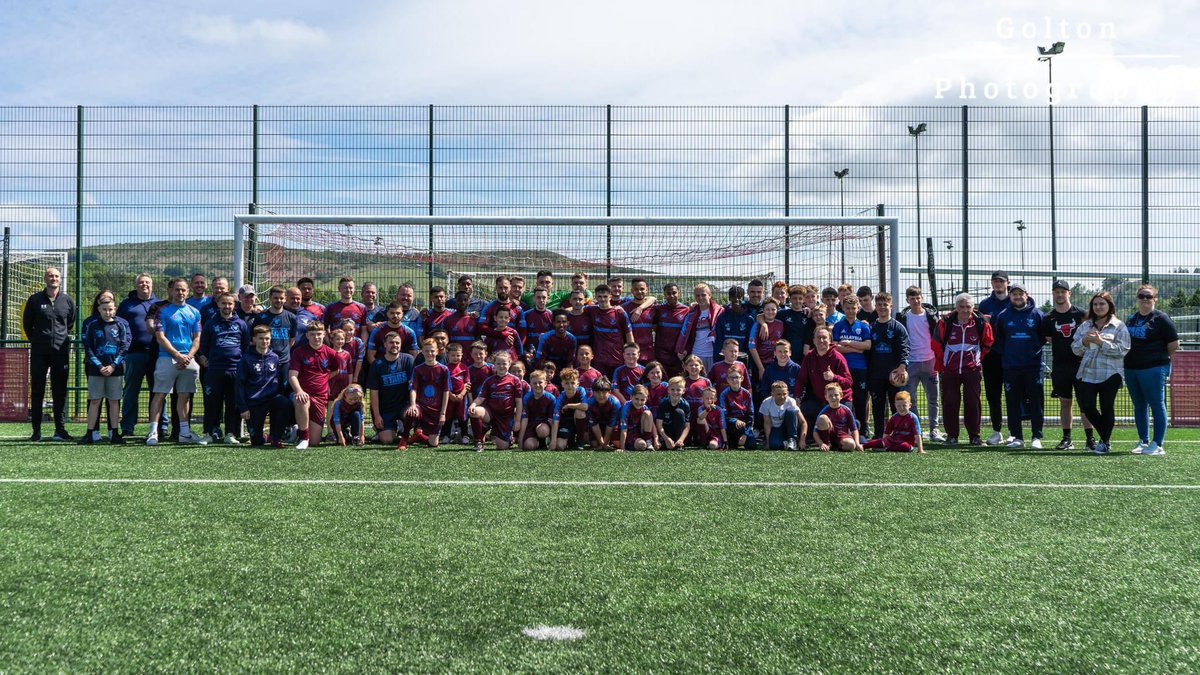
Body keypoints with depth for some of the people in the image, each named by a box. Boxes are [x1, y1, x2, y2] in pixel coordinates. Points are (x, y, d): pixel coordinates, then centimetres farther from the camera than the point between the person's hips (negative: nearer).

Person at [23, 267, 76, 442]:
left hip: (61, 350, 1)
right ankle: (36, 431, 7)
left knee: (60, 391, 3)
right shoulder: (35, 300, 2)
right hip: (39, 352, -1)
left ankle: (60, 429, 7)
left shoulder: (67, 301, 6)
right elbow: (27, 323, 12)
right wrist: (36, 339, 11)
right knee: (37, 391, 2)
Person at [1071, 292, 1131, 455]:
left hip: (1110, 374, -4)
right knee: (1086, 407, 0)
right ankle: (1105, 435, 24)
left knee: (1106, 408, 1)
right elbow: (1075, 349, 11)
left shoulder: (1118, 326, 0)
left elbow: (1122, 350, -11)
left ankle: (1105, 442, 16)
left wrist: (1101, 342, -16)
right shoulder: (1085, 325, 14)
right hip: (1087, 374, 4)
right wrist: (1084, 341, -8)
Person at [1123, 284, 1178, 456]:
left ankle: (1157, 445, 0)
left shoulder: (1160, 318, -5)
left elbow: (1174, 345, -6)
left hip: (1153, 369, -7)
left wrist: (1160, 357, 5)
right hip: (1131, 369, 7)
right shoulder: (1131, 319, 14)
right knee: (1139, 407, 11)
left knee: (1157, 406, -3)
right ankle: (1143, 442, 19)